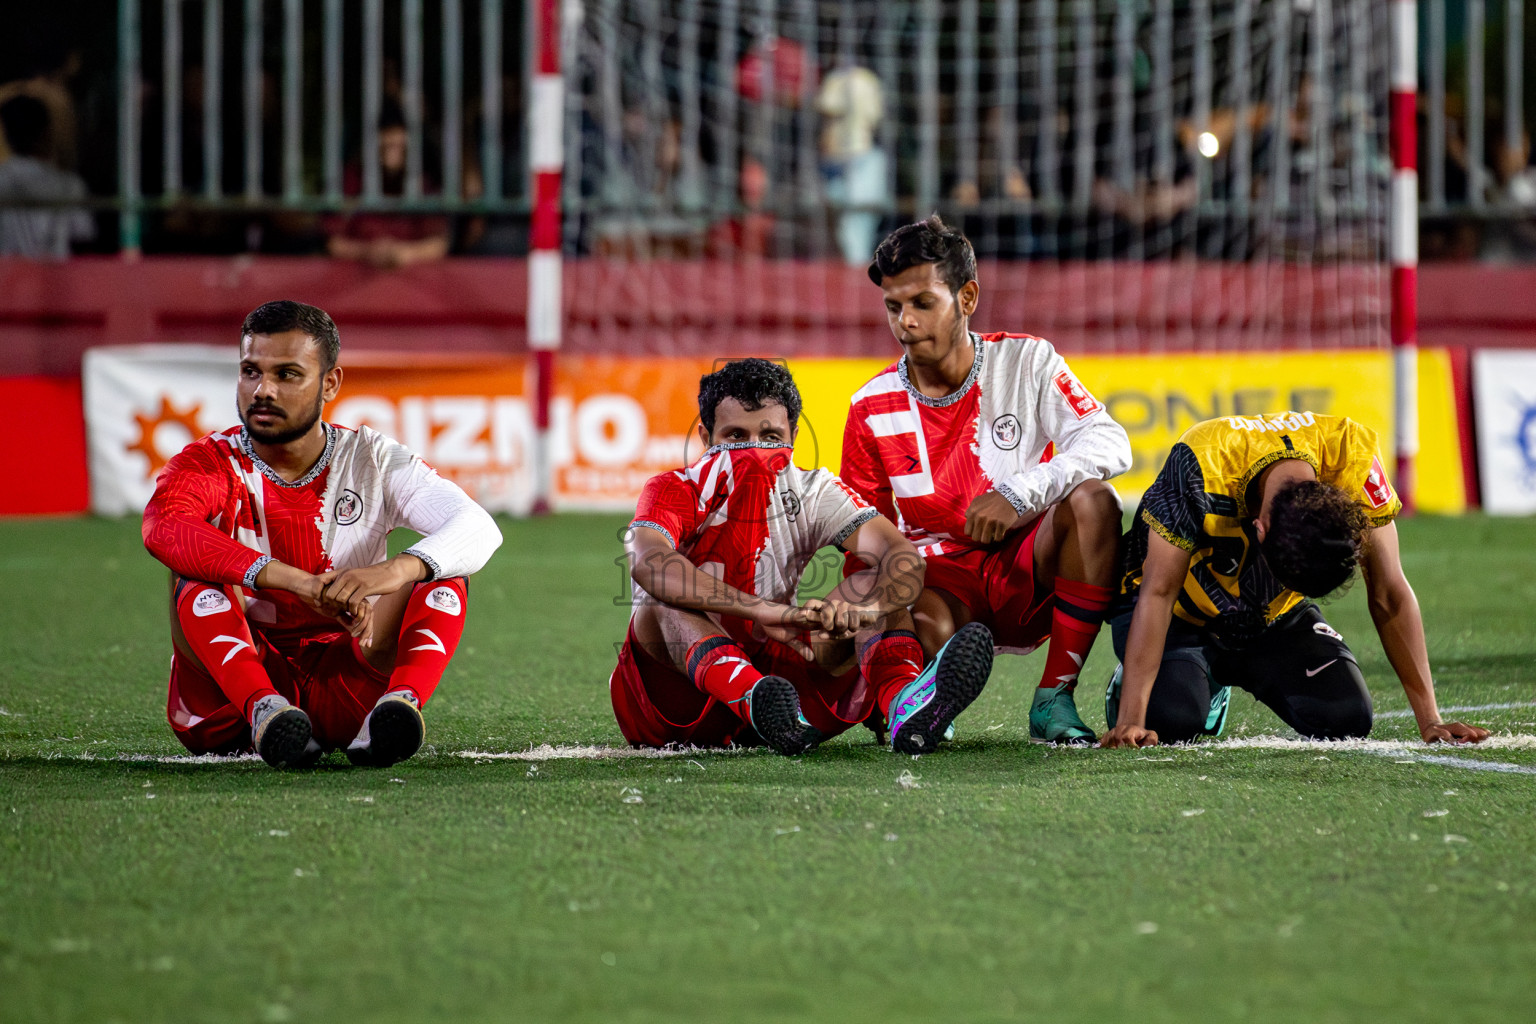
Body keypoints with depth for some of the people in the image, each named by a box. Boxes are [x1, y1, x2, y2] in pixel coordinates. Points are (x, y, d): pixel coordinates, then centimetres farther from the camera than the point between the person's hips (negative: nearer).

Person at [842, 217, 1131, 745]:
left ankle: (1054, 700, -23)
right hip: (937, 579, -2)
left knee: (1091, 499, -30)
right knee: (925, 629, -39)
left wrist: (1019, 493, -26)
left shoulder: (1025, 361, -2)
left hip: (1025, 572, 2)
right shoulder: (872, 408, 1)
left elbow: (1110, 444, -13)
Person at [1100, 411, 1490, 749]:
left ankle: (1230, 673, 15)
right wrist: (1130, 722, -38)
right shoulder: (1202, 468, -38)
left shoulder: (1352, 456, -28)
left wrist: (1431, 721, -21)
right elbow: (1158, 594, -33)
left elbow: (1390, 595, -19)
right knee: (1173, 719, -31)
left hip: (1276, 613, 4)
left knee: (1348, 715, -17)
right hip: (1186, 610, -4)